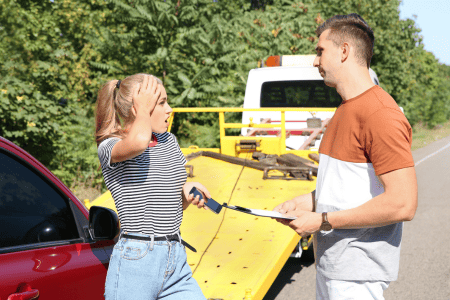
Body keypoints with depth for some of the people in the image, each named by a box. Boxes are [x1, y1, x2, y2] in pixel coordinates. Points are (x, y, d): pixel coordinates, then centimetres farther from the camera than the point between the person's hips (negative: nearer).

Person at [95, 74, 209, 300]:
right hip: (135, 263, -6)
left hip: (177, 259, 6)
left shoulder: (169, 141, 14)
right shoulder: (109, 147, -8)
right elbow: (138, 142, -34)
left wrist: (188, 191, 1)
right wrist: (144, 110, -13)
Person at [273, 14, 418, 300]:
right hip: (331, 262, 9)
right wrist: (304, 203, 6)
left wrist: (323, 220, -20)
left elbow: (403, 204, -25)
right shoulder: (345, 110, 13)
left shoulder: (380, 114, -19)